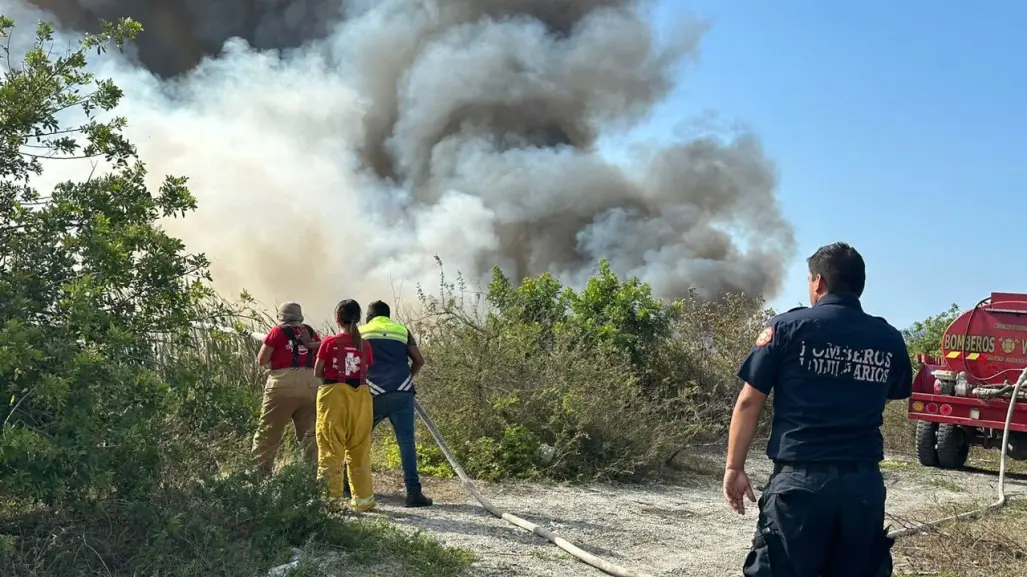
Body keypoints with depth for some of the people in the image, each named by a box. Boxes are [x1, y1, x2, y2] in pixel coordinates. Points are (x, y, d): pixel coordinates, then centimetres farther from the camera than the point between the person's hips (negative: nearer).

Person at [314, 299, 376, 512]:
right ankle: (363, 498, 17)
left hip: (334, 394, -3)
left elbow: (317, 373, 1)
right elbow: (366, 373, 2)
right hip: (360, 396, 3)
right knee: (359, 449, 11)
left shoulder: (329, 342, -4)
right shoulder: (364, 345, 3)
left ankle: (329, 497, -1)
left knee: (331, 448, 2)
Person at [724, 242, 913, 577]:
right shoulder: (889, 339, 6)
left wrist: (734, 467, 4)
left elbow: (750, 402, -3)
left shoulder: (788, 326, -3)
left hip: (799, 479, -3)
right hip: (864, 482, 4)